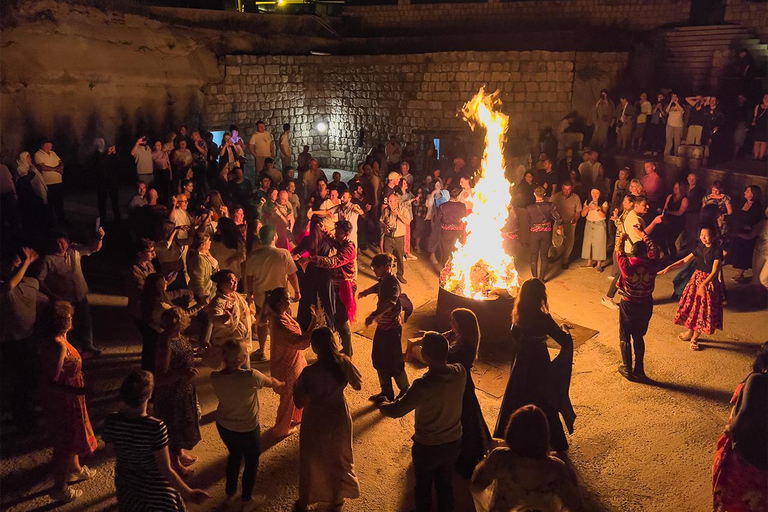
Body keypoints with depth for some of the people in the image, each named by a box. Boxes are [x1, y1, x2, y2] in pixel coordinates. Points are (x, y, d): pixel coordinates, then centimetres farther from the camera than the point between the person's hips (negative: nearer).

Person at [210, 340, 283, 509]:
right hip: (247, 428, -5)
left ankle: (230, 493, 48)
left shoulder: (215, 377, -18)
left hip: (223, 425, 5)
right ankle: (247, 501, 37)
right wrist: (280, 384, 13)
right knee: (251, 462, 21)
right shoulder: (250, 376, -32)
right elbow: (271, 382, -11)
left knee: (234, 455, 31)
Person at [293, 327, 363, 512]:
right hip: (339, 417, 3)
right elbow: (358, 385, -4)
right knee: (339, 457, 26)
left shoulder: (309, 372, -29)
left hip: (316, 422, -2)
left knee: (311, 461, 22)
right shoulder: (343, 362, -20)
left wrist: (296, 385, -3)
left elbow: (299, 403, -21)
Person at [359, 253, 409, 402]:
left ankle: (405, 393, 21)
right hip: (382, 325, 10)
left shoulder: (393, 284, -24)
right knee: (378, 359, 16)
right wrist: (365, 292, 49)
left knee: (393, 362, 1)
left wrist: (373, 316, -57)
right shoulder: (383, 281, 5)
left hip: (392, 328, -10)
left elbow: (389, 303, -43)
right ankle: (386, 392, 31)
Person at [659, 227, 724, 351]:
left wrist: (704, 284, -35)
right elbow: (684, 260, 8)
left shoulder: (717, 251, -15)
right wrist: (669, 268, -4)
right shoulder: (700, 249, 4)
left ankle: (694, 338, 15)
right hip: (696, 279, 5)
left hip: (709, 282, -5)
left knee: (703, 310, 3)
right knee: (691, 305, 11)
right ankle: (689, 330, 33)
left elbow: (714, 272, -22)